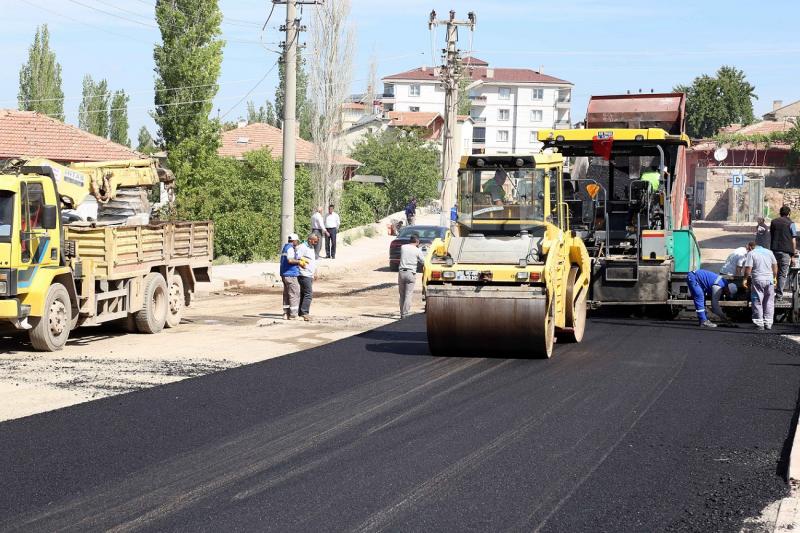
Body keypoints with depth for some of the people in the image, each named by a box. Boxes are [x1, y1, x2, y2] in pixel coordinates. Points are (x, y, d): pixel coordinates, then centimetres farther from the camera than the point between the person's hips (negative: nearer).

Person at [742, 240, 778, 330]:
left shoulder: (751, 253, -3)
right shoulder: (769, 252, 13)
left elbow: (748, 268, -10)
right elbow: (775, 266, 13)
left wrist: (745, 279, 1)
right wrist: (775, 278, 22)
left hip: (758, 280, -4)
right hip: (769, 279, 4)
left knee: (757, 302, 3)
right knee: (769, 302, 10)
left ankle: (759, 324, 2)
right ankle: (768, 323, 11)